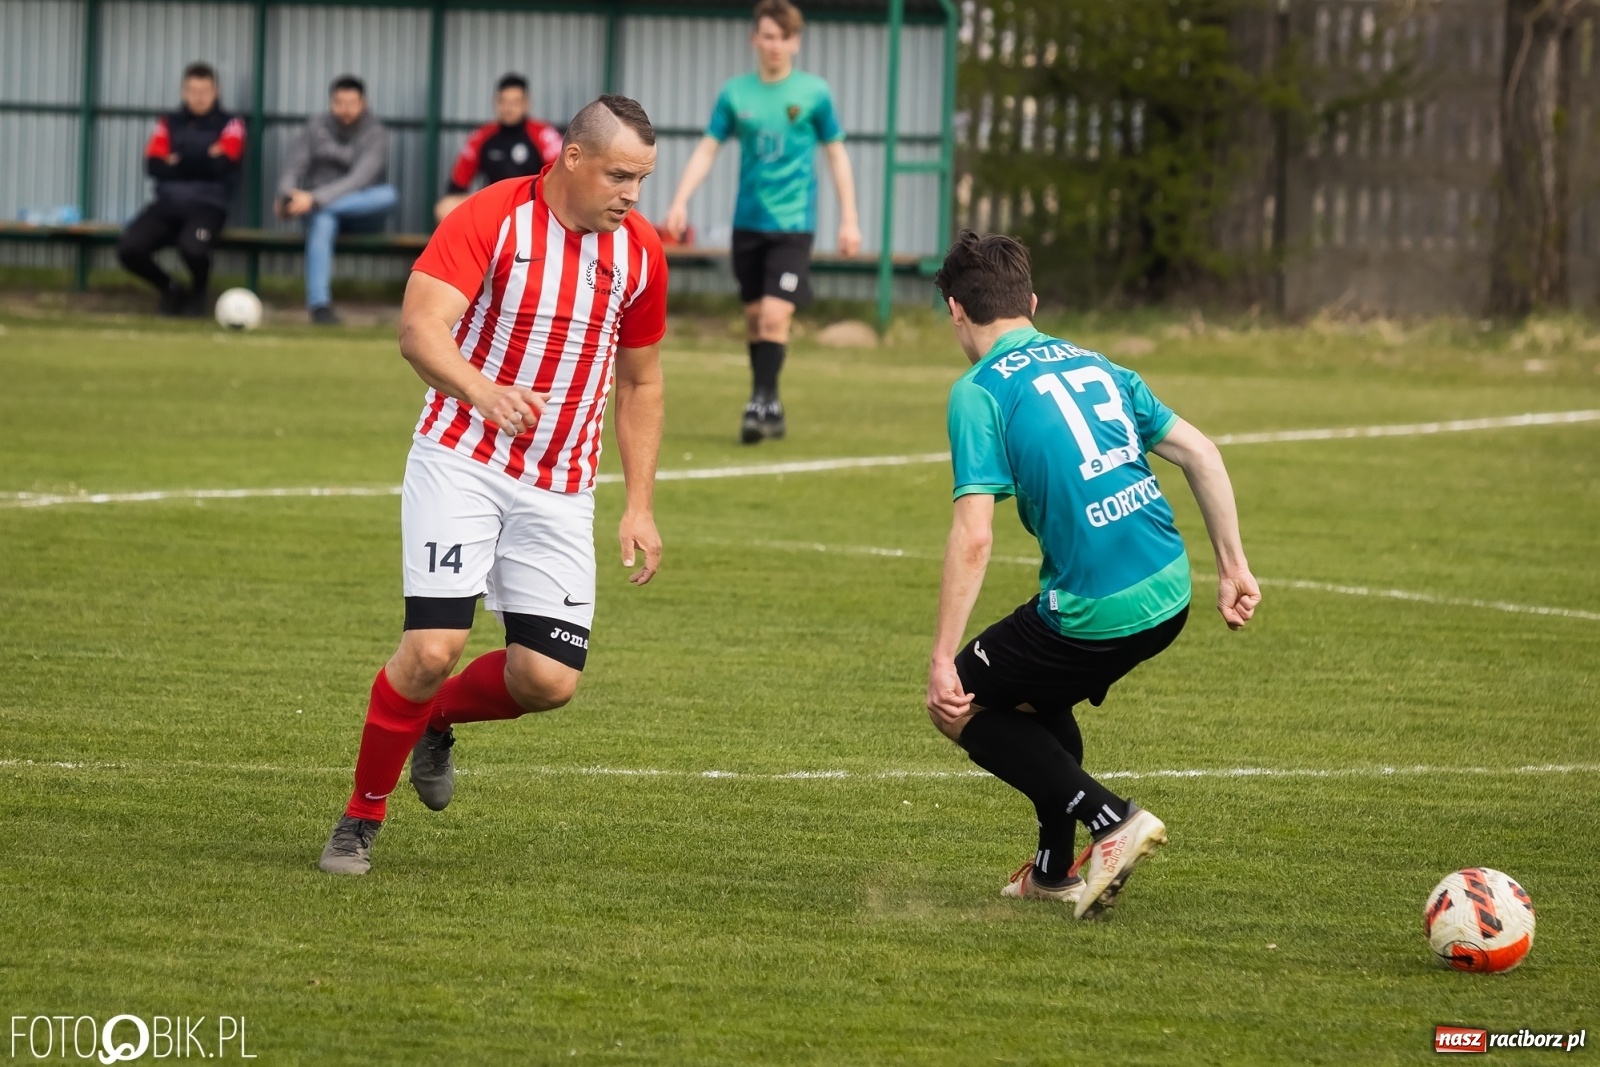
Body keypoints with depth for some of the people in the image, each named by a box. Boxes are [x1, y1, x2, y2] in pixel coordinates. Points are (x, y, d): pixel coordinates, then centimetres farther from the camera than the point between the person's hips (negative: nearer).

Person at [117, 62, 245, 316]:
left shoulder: (229, 126, 6)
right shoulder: (170, 123, 15)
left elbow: (221, 165, -10)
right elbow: (153, 165, 1)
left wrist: (177, 161, -3)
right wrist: (201, 163, -7)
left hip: (207, 206, -3)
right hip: (168, 203, 3)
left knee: (192, 248, -36)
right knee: (129, 248, -22)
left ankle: (198, 291, 3)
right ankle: (170, 290, 9)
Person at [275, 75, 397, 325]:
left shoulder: (375, 135, -5)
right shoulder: (316, 128, 6)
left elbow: (359, 180, -19)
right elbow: (293, 170, 1)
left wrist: (314, 199, -32)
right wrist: (287, 194, -24)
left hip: (361, 213, -1)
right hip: (319, 207, 1)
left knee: (389, 195, -33)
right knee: (323, 220, -37)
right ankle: (319, 304, -46)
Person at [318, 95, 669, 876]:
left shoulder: (639, 252, 2)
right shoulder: (489, 218, -13)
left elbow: (641, 381, 15)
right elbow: (420, 329, -24)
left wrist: (639, 506, 10)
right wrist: (484, 392, -43)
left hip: (559, 488, 4)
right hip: (461, 461, -4)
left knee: (550, 678, -7)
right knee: (433, 647, -17)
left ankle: (436, 721, 26)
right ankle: (360, 818, 4)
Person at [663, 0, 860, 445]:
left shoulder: (814, 92, -2)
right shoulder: (735, 92, 3)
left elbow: (836, 154, 5)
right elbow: (707, 149, 4)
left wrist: (849, 220, 2)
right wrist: (680, 202, -9)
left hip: (793, 224, -3)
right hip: (748, 221, 3)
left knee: (774, 314, -16)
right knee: (754, 316, 8)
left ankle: (761, 403, -12)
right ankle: (770, 408, 19)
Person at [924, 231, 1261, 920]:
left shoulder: (978, 393, -6)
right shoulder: (1091, 365, 15)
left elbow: (972, 538, -15)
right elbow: (1200, 454, 13)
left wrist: (942, 662, -12)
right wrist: (1232, 568, 17)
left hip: (1094, 611, -8)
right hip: (1169, 592, 8)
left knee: (958, 705, 12)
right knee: (1030, 691, 31)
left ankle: (1110, 818, -1)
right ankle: (1055, 871, 34)